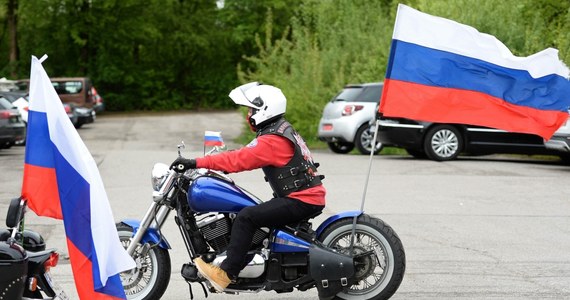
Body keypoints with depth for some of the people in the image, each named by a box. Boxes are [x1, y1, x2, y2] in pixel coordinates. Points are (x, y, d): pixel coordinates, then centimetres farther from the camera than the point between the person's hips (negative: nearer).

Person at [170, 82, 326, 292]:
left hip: (300, 201, -11)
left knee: (246, 217, -19)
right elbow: (246, 155, 20)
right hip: (308, 196, 11)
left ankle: (227, 273, -20)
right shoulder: (282, 130, 15)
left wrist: (196, 163, -26)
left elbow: (239, 160, -25)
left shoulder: (272, 141, -18)